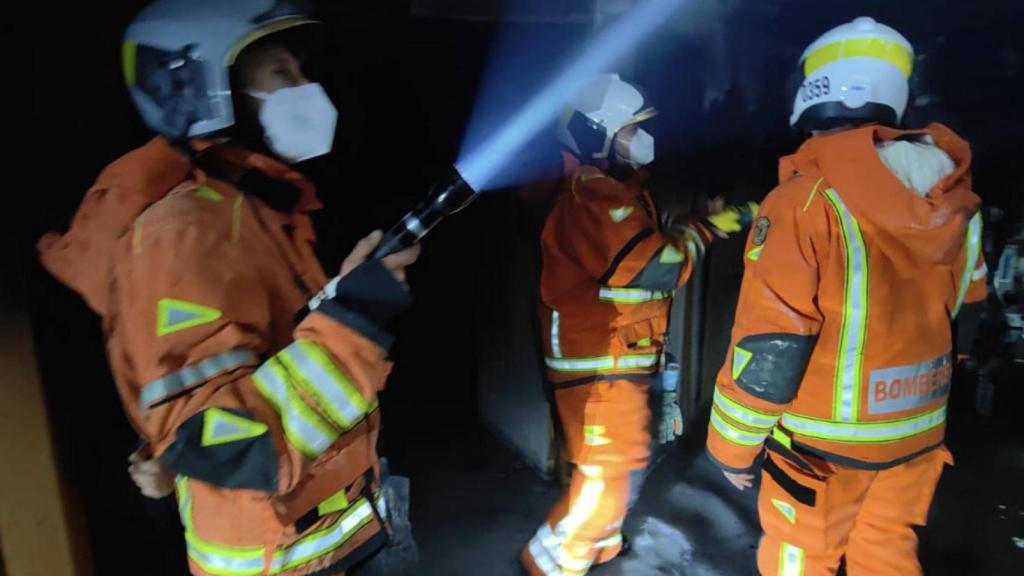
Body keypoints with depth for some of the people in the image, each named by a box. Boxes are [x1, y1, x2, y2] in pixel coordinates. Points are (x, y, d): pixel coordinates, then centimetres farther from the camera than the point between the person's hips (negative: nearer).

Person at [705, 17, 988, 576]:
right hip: (917, 432, 6)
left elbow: (768, 349, -22)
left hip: (826, 438, -6)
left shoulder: (806, 200, -22)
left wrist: (732, 446, -10)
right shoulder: (955, 200, 0)